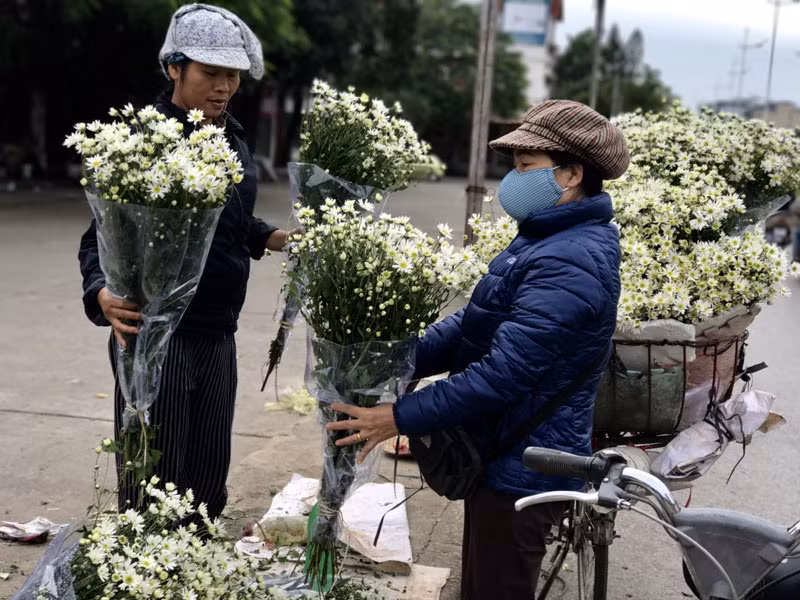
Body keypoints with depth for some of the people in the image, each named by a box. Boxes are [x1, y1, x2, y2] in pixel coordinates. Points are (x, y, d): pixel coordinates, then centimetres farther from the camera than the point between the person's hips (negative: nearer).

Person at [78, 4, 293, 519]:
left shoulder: (233, 140, 9)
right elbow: (100, 240, -16)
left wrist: (280, 239, 11)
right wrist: (105, 294, -34)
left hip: (218, 336, 7)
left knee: (209, 482, 14)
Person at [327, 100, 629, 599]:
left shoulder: (569, 265, -25)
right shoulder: (549, 240, 9)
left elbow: (503, 371, -29)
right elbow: (475, 324, 10)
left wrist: (402, 418, -24)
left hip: (522, 472, -10)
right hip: (500, 456, 10)